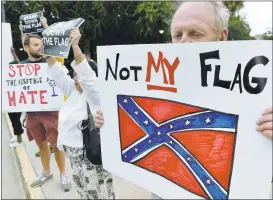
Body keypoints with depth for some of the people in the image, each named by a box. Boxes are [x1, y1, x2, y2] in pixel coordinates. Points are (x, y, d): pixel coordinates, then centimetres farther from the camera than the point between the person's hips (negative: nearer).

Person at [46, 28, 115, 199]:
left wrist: (75, 46, -37)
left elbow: (86, 74, -31)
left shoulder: (97, 94, -16)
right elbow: (58, 74, 7)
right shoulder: (74, 90, 6)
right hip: (75, 154, 9)